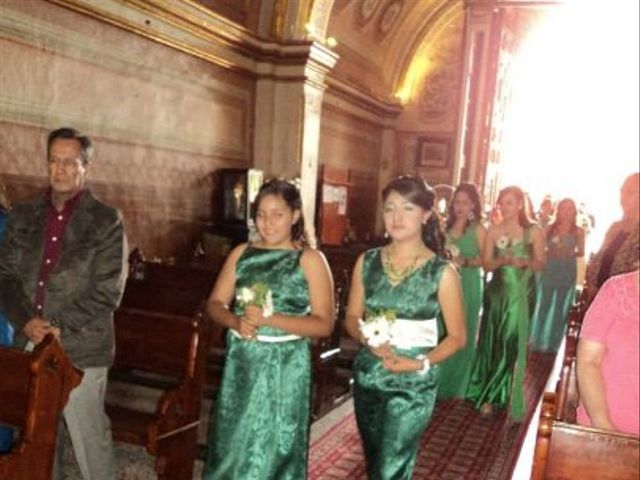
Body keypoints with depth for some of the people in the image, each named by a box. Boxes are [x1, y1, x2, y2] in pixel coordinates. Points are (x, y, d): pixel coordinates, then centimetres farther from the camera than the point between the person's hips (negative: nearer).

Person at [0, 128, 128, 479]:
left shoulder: (106, 221, -4)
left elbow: (108, 292, -9)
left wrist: (58, 328, -14)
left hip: (81, 350, -4)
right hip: (30, 347, 4)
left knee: (90, 440, 5)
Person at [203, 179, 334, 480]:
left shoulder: (309, 260, -6)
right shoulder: (241, 253, 6)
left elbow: (324, 324, -10)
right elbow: (215, 303, 7)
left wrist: (269, 319, -20)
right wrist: (236, 322, -14)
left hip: (284, 367, -3)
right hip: (241, 363, 4)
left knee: (273, 449, 7)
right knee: (231, 445, 12)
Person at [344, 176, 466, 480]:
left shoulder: (442, 272, -10)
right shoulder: (367, 261, 1)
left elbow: (457, 336, -5)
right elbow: (352, 318, 6)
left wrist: (421, 363, -20)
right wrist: (369, 340, -15)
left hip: (412, 384, -4)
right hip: (367, 378, 4)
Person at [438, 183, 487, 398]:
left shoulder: (478, 230, -5)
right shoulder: (447, 226, 6)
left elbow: (485, 260, -7)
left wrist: (464, 262, -21)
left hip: (468, 286, -3)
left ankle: (456, 385, 22)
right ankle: (440, 382, 23)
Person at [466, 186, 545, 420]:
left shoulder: (534, 231, -4)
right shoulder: (494, 231, 2)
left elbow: (540, 264, 0)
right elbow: (486, 264, 1)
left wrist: (524, 262, -20)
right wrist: (503, 260, -19)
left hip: (521, 294, -2)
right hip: (496, 292, 2)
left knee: (513, 346, 1)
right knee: (491, 344, 8)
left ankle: (509, 399, 15)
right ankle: (488, 395, 20)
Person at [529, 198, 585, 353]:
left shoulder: (578, 231, 2)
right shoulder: (550, 228, 3)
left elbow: (581, 251, -4)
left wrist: (570, 254, -21)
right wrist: (552, 253, -16)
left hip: (568, 271, 0)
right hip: (549, 269, 0)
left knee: (560, 308, 6)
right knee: (544, 305, 4)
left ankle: (553, 343, 14)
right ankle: (537, 341, 14)